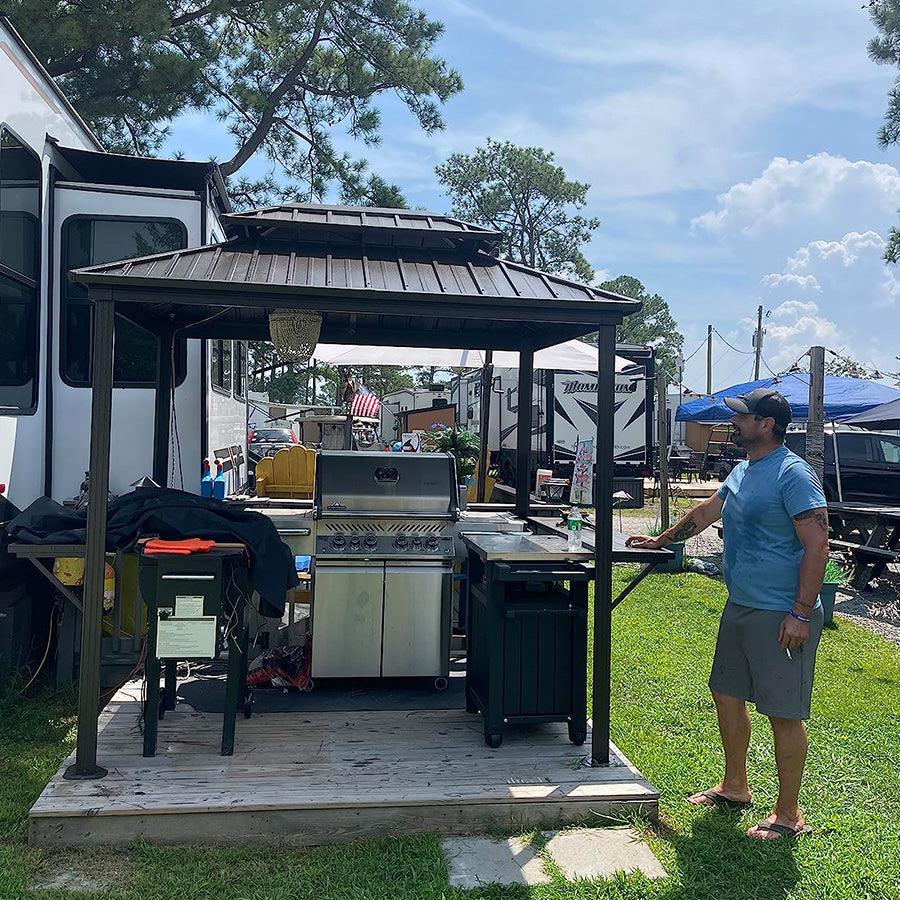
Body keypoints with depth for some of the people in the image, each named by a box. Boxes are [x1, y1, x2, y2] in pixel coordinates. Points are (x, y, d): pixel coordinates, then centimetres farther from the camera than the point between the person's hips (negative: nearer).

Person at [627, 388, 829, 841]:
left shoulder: (794, 475, -17)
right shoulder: (742, 472, 12)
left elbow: (818, 545, -20)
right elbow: (705, 512, 26)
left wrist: (802, 613, -23)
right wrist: (659, 540, 31)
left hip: (781, 616, -10)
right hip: (739, 608, 10)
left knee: (784, 713, 1)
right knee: (727, 695, 18)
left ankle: (789, 815, 15)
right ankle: (734, 787, 35)